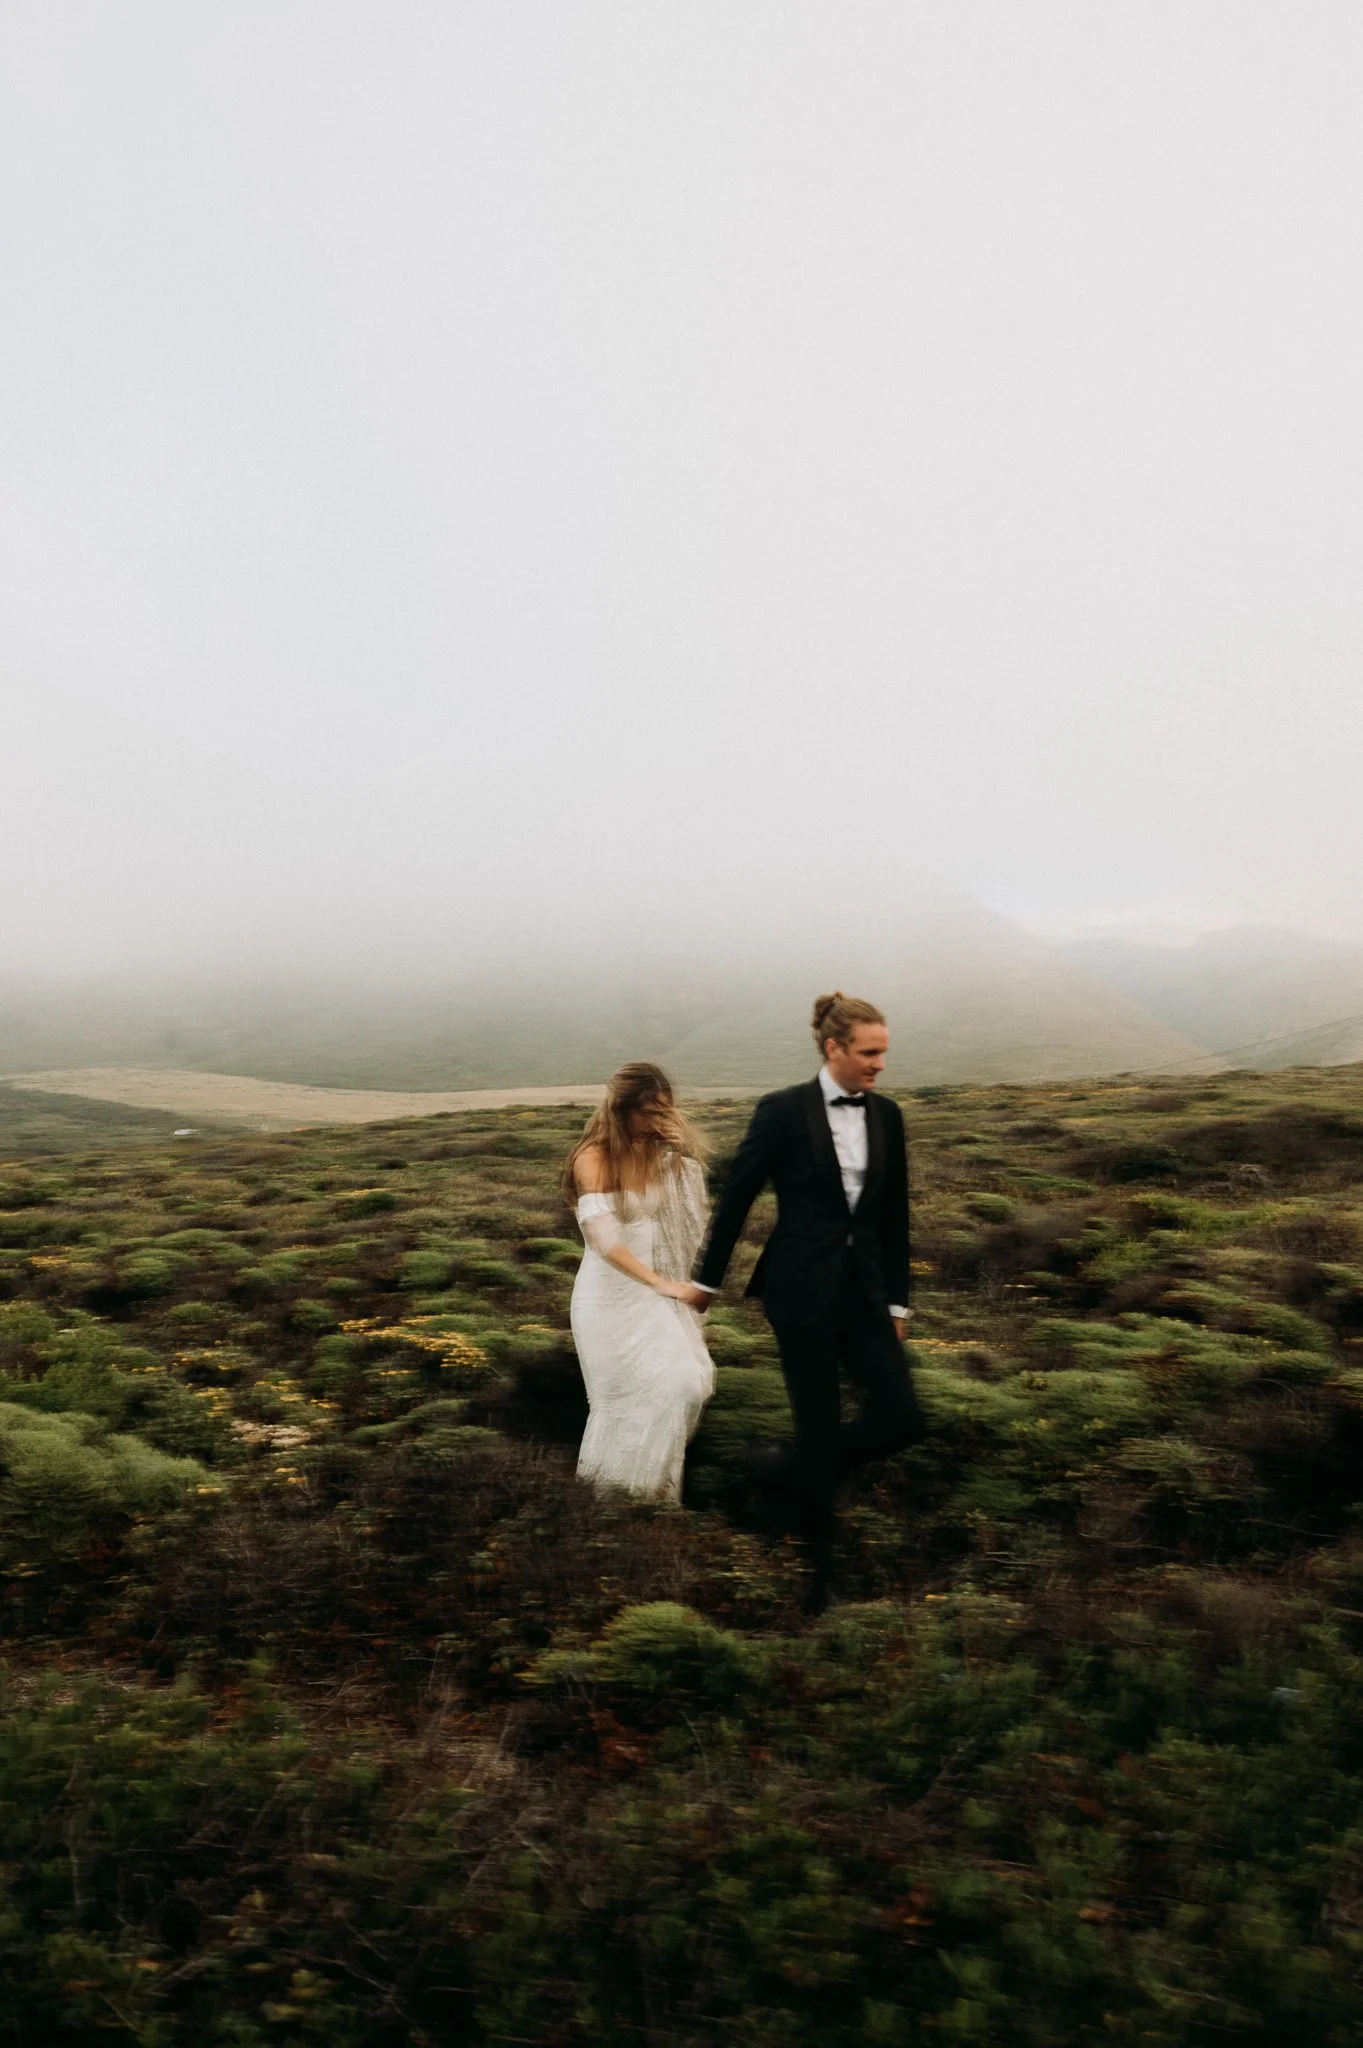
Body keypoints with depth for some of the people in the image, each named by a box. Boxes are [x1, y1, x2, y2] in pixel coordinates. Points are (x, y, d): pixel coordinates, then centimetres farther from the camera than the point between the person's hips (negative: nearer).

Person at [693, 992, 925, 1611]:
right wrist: (706, 1280, 3)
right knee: (820, 1426, 2)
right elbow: (736, 1196, -3)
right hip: (801, 1291, -5)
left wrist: (897, 1301, 12)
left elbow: (894, 1215, 11)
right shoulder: (783, 1111, -10)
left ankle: (790, 1473, 24)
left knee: (902, 1417, -1)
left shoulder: (886, 1115, 5)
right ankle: (815, 1563, 23)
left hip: (864, 1290, 5)